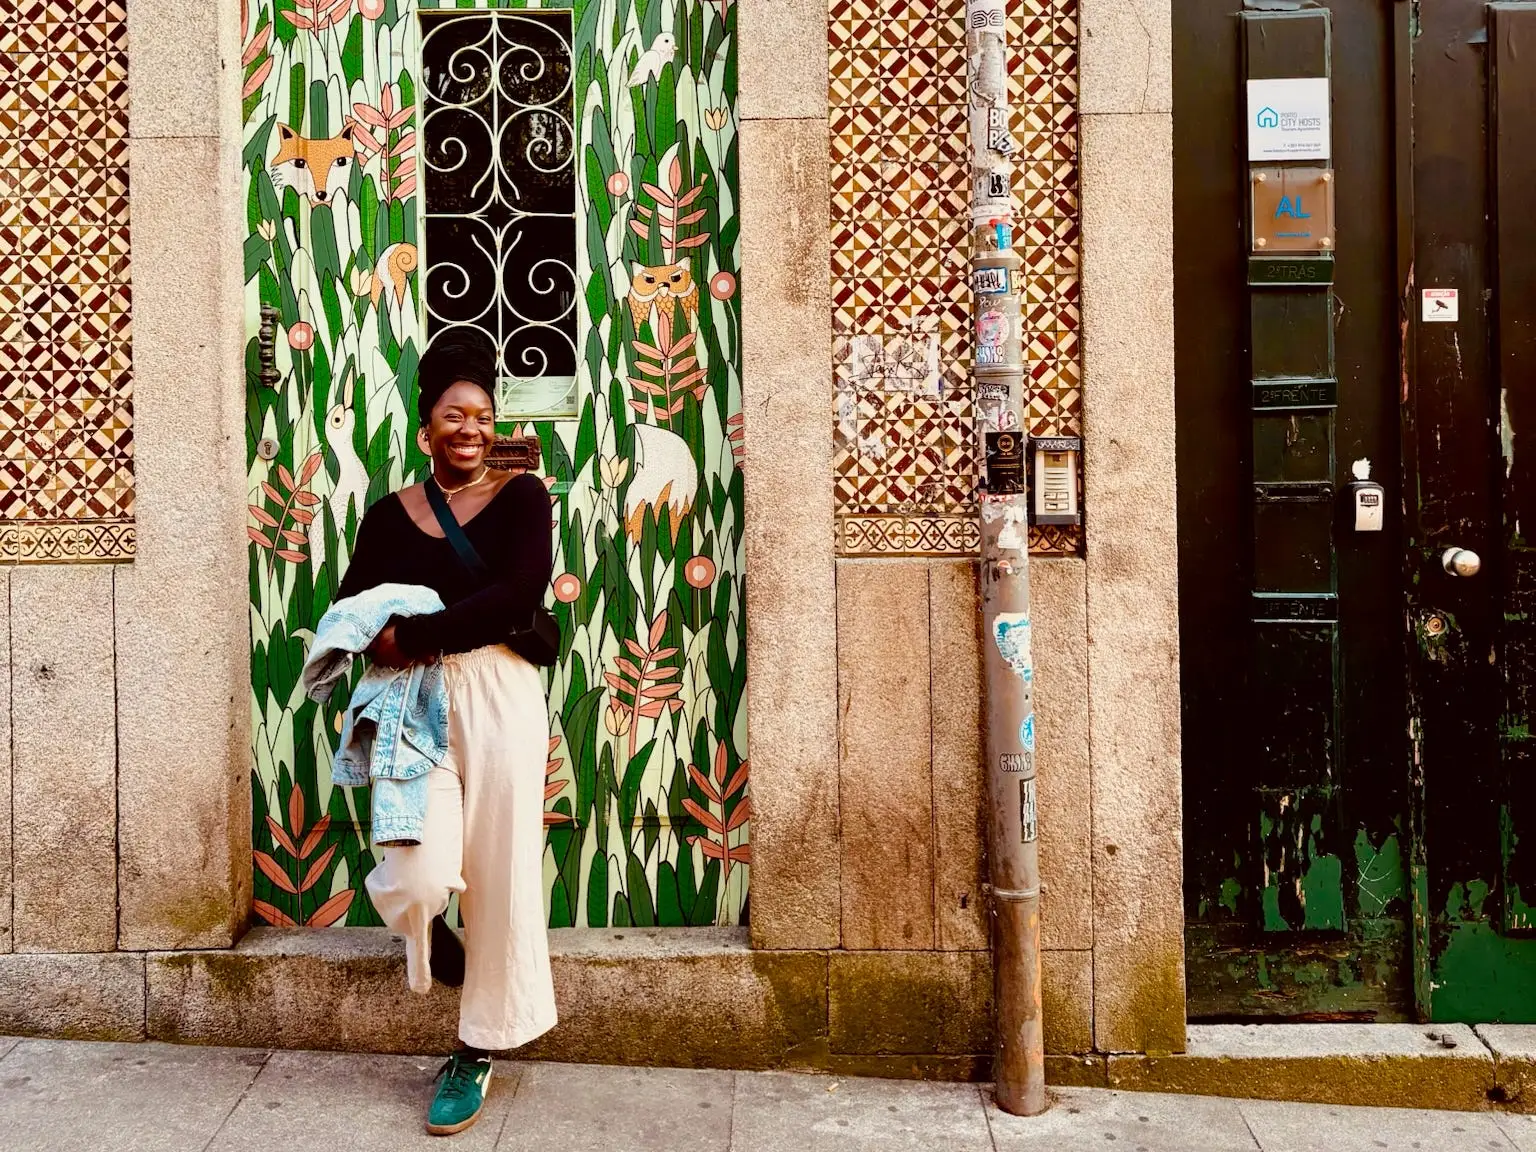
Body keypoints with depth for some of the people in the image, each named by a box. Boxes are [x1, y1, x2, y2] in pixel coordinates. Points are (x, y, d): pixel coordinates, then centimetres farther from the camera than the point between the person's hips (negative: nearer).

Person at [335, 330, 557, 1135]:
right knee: (421, 877, -15)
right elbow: (349, 614, 4)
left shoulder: (521, 497, 1)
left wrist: (413, 634, -14)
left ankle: (479, 1047, 25)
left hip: (501, 699, -1)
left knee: (499, 877, 4)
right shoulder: (389, 514, 9)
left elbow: (522, 596, -14)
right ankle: (428, 928, 26)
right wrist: (384, 639, -18)